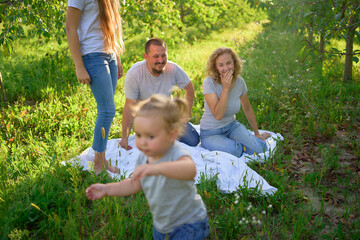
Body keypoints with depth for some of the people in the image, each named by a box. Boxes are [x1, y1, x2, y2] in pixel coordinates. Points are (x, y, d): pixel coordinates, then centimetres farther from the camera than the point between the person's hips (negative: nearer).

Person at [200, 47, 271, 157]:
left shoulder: (239, 82, -6)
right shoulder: (209, 83, -21)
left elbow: (247, 109, 8)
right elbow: (218, 115, -29)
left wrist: (257, 134, 16)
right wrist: (226, 88, -30)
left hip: (232, 126, 4)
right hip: (211, 133, -4)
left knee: (260, 148, -17)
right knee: (233, 150, -33)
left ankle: (235, 142, 8)